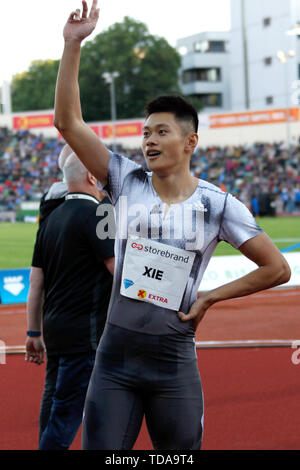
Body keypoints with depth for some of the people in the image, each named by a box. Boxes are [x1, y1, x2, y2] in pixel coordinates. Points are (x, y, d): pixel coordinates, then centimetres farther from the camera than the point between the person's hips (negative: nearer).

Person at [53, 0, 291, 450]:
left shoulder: (217, 205, -3)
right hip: (115, 356, 1)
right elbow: (68, 121, -4)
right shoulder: (126, 181, 2)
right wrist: (73, 45, -10)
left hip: (174, 362, -1)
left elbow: (277, 268, 2)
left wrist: (209, 298, 0)